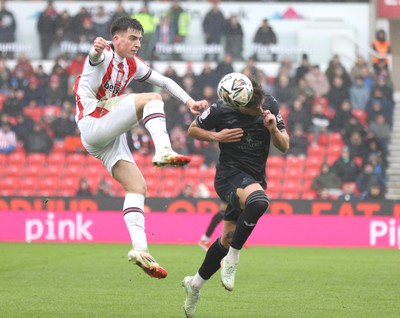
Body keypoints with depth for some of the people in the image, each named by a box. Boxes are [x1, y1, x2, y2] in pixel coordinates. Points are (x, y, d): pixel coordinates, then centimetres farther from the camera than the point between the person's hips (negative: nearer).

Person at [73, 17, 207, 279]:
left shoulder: (132, 65, 17)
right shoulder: (106, 55, -9)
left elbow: (165, 81, 24)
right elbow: (95, 57, -34)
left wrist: (189, 101, 8)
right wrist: (96, 51, -60)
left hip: (111, 137, 9)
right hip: (93, 126, -9)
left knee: (137, 186, -2)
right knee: (152, 99, -19)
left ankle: (140, 248, -10)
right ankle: (164, 151, -38)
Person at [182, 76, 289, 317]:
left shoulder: (271, 106, -4)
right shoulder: (221, 110, -14)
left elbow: (285, 147, 2)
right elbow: (193, 129, 4)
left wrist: (274, 130, -19)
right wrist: (216, 136, -14)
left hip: (255, 178, 5)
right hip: (230, 175, -5)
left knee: (228, 238, 8)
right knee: (259, 201, -37)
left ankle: (195, 283, 28)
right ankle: (232, 259, -22)